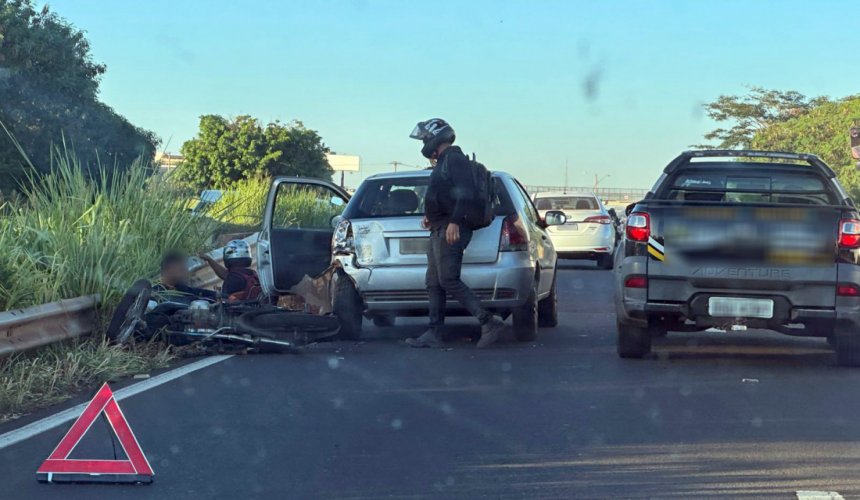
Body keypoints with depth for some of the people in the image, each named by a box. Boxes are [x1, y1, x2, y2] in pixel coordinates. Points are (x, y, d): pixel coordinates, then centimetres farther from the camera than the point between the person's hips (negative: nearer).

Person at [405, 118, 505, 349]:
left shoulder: (454, 159, -8)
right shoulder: (443, 163, 24)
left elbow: (465, 194, -19)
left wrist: (454, 222, -26)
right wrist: (432, 216, 23)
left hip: (451, 230, -11)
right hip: (439, 230, 11)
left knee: (449, 280, -16)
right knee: (434, 283, 8)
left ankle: (489, 322, -17)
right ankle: (434, 334, 9)